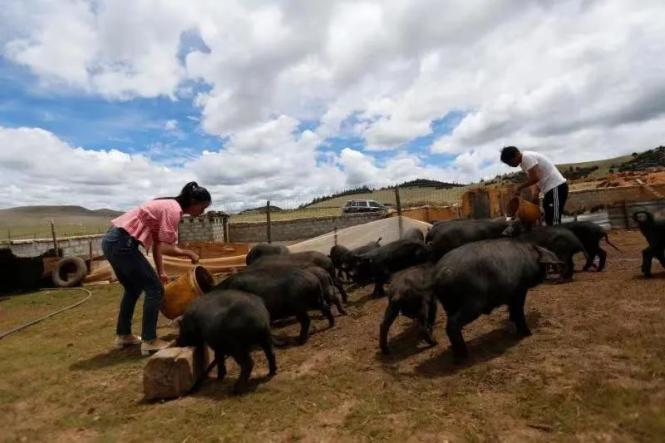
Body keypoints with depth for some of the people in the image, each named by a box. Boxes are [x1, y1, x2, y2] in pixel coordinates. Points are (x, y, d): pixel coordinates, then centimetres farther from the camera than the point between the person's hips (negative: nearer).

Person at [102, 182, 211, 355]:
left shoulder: (169, 205, 15)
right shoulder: (174, 210, -14)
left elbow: (158, 243, 16)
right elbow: (164, 248, -18)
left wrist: (160, 272, 16)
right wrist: (189, 253, -3)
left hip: (112, 241, 10)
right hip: (122, 243, -10)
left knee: (133, 288, 23)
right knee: (154, 288, -2)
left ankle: (123, 335, 35)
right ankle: (149, 341, 6)